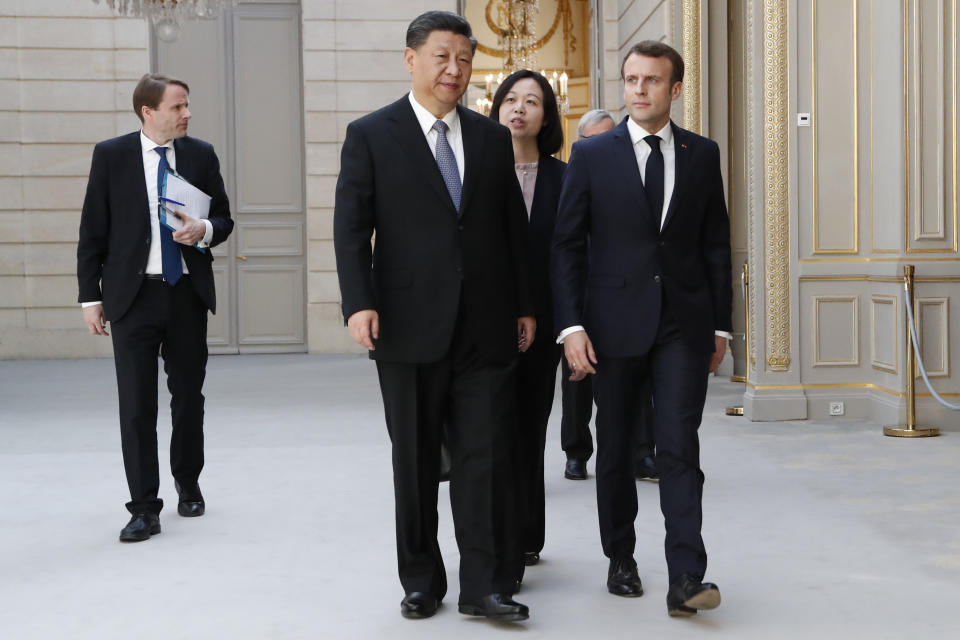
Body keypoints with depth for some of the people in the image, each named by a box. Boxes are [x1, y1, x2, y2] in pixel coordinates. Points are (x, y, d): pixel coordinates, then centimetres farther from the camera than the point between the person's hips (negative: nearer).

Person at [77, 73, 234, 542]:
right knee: (136, 404, -3)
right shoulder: (110, 155, -1)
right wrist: (91, 296, -3)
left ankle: (188, 483, 33)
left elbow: (224, 219, 11)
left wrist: (205, 230, -12)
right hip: (134, 295, -2)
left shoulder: (201, 155, 4)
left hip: (188, 294, 2)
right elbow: (92, 231, 0)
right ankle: (145, 507, 3)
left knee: (189, 395, 12)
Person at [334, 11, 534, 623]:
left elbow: (514, 228, 13)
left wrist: (525, 306, 11)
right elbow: (352, 227, -5)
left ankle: (487, 585, 9)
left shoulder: (492, 137, 11)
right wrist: (359, 302, -16)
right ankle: (421, 582, 23)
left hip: (486, 326, 2)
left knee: (487, 455, 0)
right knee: (416, 459, 9)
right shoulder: (371, 135, 1)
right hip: (410, 325, -2)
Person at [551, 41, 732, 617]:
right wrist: (571, 325, -9)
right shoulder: (592, 155, 1)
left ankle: (686, 578, -8)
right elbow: (568, 245, 0)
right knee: (615, 449, 10)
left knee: (679, 446, -8)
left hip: (684, 325, 0)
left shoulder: (703, 154, 7)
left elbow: (716, 244, 9)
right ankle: (621, 560, 26)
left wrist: (721, 325, 7)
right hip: (614, 325, 0)